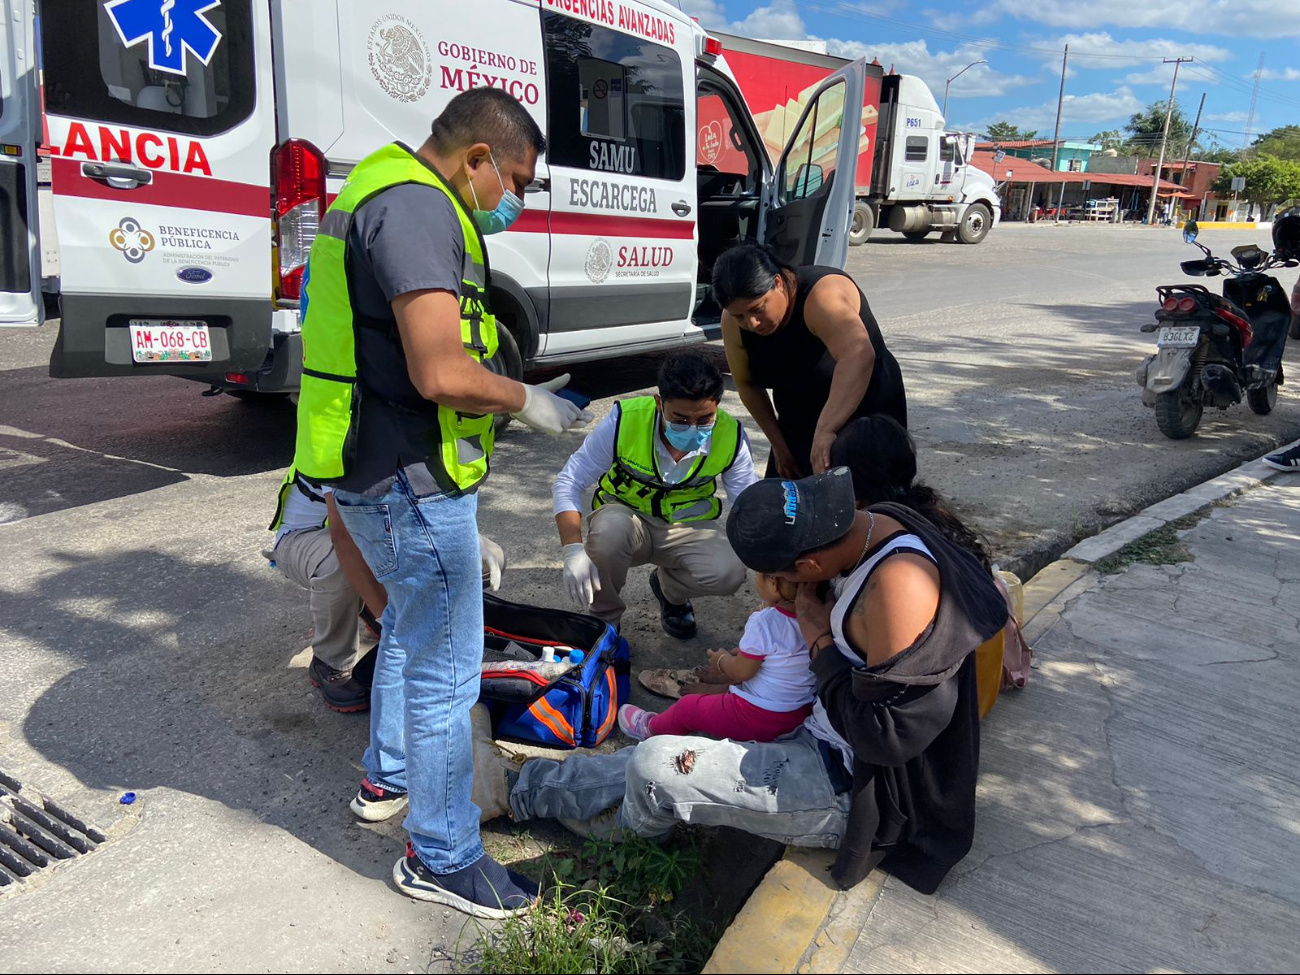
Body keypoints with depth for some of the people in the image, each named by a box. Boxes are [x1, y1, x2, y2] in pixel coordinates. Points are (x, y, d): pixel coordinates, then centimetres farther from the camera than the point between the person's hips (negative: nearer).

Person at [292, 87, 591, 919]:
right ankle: (442, 857, 17)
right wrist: (525, 400, -11)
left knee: (412, 623, 27)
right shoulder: (418, 206, -18)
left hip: (383, 470, 11)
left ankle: (388, 778, 46)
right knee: (445, 668, 0)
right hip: (409, 482, -11)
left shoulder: (391, 191, 16)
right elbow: (440, 373, -27)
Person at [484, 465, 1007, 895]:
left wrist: (822, 644, -18)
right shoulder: (874, 525, -3)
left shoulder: (899, 585, -33)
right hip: (827, 746, 9)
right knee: (659, 758, 12)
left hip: (850, 785, -9)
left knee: (654, 767, -13)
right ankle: (522, 786, 32)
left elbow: (886, 735, -28)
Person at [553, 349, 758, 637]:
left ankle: (670, 589, 10)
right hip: (626, 517, -1)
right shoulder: (624, 421, -25)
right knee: (610, 528, -38)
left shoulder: (730, 437, -18)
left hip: (686, 528, 2)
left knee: (729, 571, -29)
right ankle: (604, 617, -6)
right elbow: (568, 482, -18)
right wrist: (574, 551, -31)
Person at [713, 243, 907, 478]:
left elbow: (859, 355, -50)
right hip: (799, 428, 6)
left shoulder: (822, 295, -32)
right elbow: (747, 383, 0)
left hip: (866, 421, -5)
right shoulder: (733, 322, -14)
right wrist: (779, 444, -1)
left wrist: (826, 430, -57)